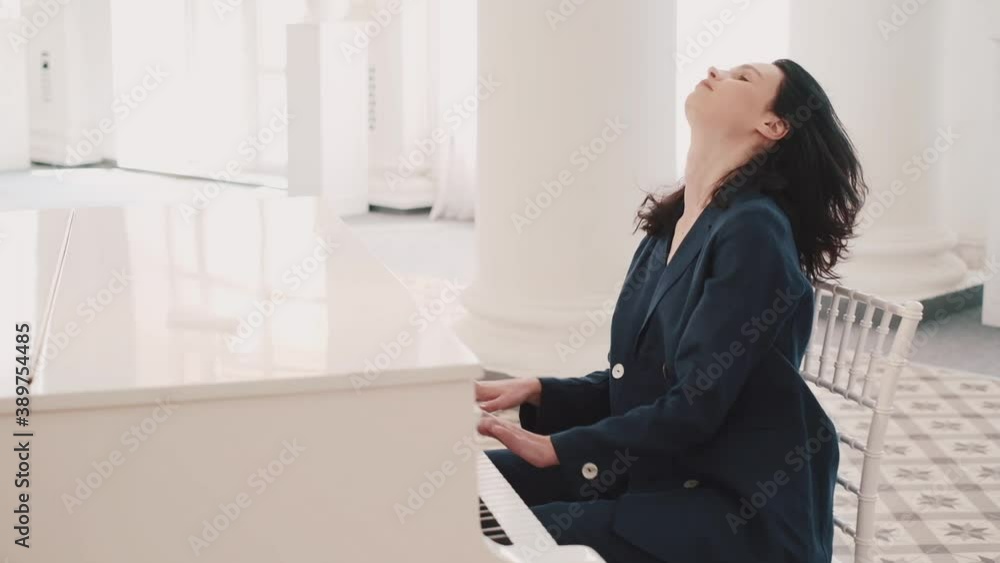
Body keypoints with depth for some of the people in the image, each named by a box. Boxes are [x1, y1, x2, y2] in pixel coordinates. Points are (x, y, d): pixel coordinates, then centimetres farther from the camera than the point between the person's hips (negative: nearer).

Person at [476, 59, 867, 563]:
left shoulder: (754, 233, -18)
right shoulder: (671, 227, 9)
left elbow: (693, 408, -22)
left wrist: (556, 448, -17)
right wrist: (536, 393, 0)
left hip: (742, 511, -8)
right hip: (656, 470, 8)